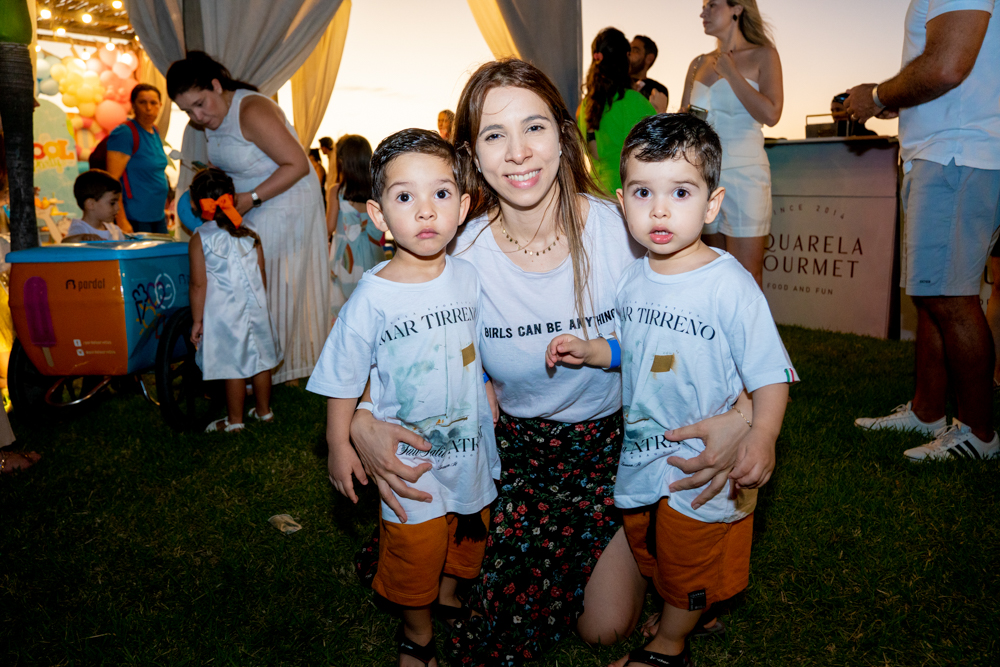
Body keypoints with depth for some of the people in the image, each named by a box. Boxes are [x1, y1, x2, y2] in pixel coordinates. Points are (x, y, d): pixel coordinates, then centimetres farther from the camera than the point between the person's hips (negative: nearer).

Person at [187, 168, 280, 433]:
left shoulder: (200, 239, -9)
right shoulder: (250, 235, 3)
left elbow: (199, 284, -11)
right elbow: (261, 276, 8)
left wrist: (197, 320, -3)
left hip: (224, 314, -4)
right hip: (255, 309, 5)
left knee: (233, 367, 3)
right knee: (260, 361, 13)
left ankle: (234, 420, 15)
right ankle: (264, 410, 28)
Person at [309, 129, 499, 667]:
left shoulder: (468, 277, -8)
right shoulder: (373, 298, -20)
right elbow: (343, 379, -9)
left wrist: (492, 410, 13)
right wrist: (340, 447, -6)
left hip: (469, 442, 5)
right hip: (408, 456, -4)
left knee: (467, 534, 24)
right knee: (415, 548, 11)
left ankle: (449, 597, 55)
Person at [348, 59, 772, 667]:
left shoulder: (622, 231, -19)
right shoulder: (463, 256, -13)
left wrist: (744, 413, -32)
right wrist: (363, 423, -25)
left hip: (616, 441, -1)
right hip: (516, 449, 1)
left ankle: (634, 556, 30)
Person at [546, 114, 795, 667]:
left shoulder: (729, 285, -24)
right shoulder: (632, 278, -5)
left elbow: (770, 379, -20)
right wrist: (589, 350, -7)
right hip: (639, 453, 6)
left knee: (689, 569, 18)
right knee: (647, 551, 27)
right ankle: (680, 618, 55)